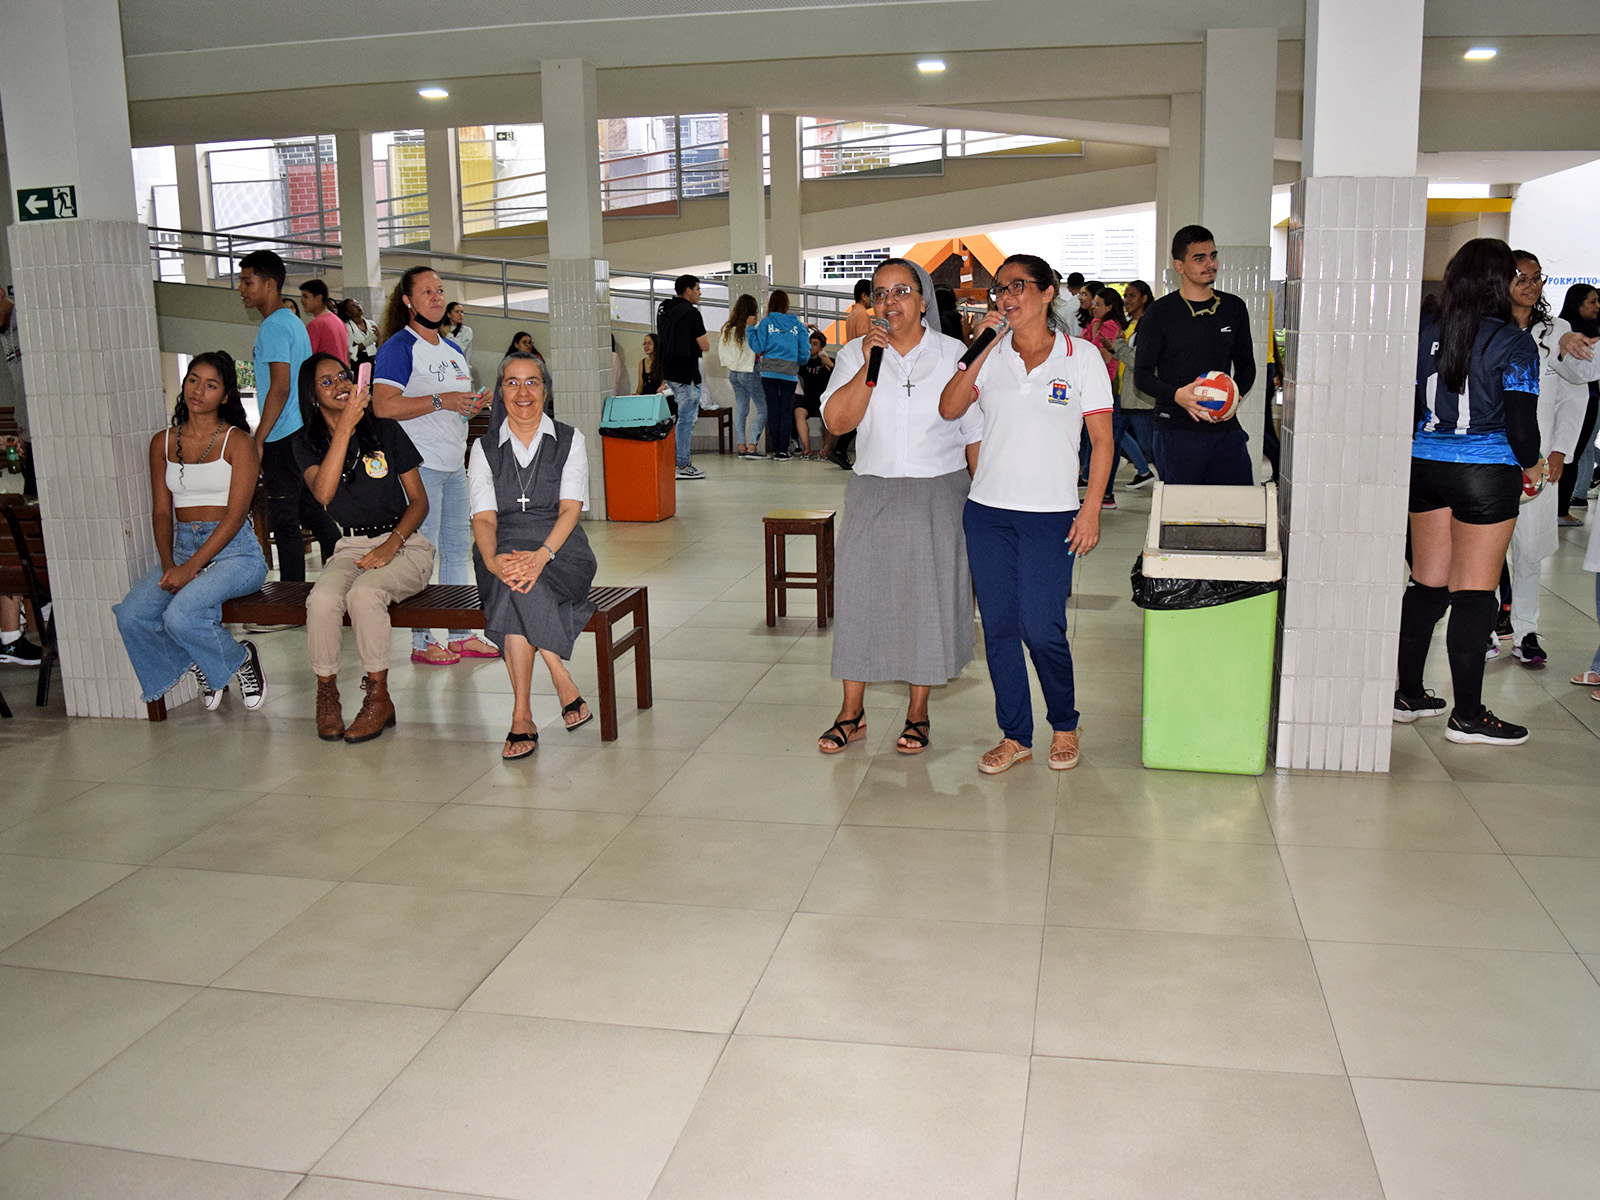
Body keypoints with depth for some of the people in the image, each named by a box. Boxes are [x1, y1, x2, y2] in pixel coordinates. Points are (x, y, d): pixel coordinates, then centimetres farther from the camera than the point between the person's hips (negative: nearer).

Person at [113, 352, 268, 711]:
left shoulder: (238, 442, -3)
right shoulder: (163, 443, 12)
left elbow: (235, 515, -10)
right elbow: (161, 510, 9)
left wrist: (191, 567, -18)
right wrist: (168, 564, -9)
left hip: (234, 551, -5)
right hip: (182, 548, 5)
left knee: (180, 615, -29)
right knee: (130, 616, -19)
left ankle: (240, 659, 1)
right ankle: (198, 666, 7)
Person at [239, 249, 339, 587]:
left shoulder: (273, 326, -13)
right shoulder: (294, 321, 17)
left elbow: (279, 388, -21)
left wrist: (258, 441, -20)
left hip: (282, 439, -10)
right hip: (303, 433, 10)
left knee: (283, 521, -6)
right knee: (311, 512, 17)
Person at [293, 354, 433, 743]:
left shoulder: (385, 430, 3)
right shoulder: (307, 442, 6)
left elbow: (419, 500, 4)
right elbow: (323, 492, -16)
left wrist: (392, 545, -13)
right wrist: (345, 426, -21)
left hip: (404, 543, -2)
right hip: (351, 547, 2)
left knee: (364, 594, -33)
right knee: (322, 599, -31)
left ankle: (379, 697, -18)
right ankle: (326, 692, -9)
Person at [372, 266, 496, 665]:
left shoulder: (453, 350, 19)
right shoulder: (398, 348, -8)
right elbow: (384, 407, -19)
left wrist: (473, 405, 7)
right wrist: (440, 401, -21)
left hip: (454, 463, 8)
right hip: (417, 464, -8)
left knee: (458, 547, 10)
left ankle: (461, 635, 18)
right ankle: (421, 642, 3)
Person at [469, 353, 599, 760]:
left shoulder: (569, 440, 10)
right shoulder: (485, 448, 14)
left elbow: (570, 508, -3)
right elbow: (483, 517, 1)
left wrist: (541, 555, -23)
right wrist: (493, 560, -23)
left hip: (559, 548, -1)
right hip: (504, 546, 1)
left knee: (520, 587, -33)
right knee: (516, 582, -34)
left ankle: (522, 718, -29)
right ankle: (564, 686, -28)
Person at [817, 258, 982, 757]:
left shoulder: (954, 355, 1)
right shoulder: (855, 354, 4)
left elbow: (976, 434, 3)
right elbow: (837, 421, -9)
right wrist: (869, 365, -16)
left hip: (939, 496, -1)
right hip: (873, 494, 1)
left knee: (929, 599, 4)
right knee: (860, 594, 3)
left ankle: (918, 713, 19)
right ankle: (852, 712, 17)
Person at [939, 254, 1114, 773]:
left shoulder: (1081, 356, 0)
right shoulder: (990, 355, 8)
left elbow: (1102, 439, 0)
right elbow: (949, 409, -5)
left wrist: (1091, 510, -7)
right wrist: (981, 348, -10)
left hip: (1050, 515, -3)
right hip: (988, 510, 3)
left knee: (1041, 630, -4)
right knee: (998, 628, 6)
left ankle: (1065, 725, 21)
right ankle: (1015, 736, 20)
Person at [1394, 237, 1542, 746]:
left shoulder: (1426, 335, 3)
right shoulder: (1514, 343, -11)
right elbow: (1521, 422, -11)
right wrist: (1531, 466, 7)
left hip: (1425, 468, 5)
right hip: (1486, 474, -5)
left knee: (1427, 582, 13)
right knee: (1474, 590, 0)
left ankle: (1409, 694, 20)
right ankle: (1468, 714, 6)